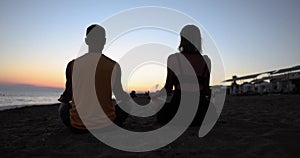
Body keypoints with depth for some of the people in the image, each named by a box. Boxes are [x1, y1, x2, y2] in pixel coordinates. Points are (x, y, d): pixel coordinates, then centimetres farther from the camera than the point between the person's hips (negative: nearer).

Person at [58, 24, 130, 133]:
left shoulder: (72, 65, -5)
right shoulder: (113, 66, -12)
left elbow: (67, 95, 7)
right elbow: (120, 97, -2)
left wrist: (62, 99, 32)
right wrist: (127, 96, 22)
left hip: (77, 127, 3)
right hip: (106, 126, -2)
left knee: (63, 106, 32)